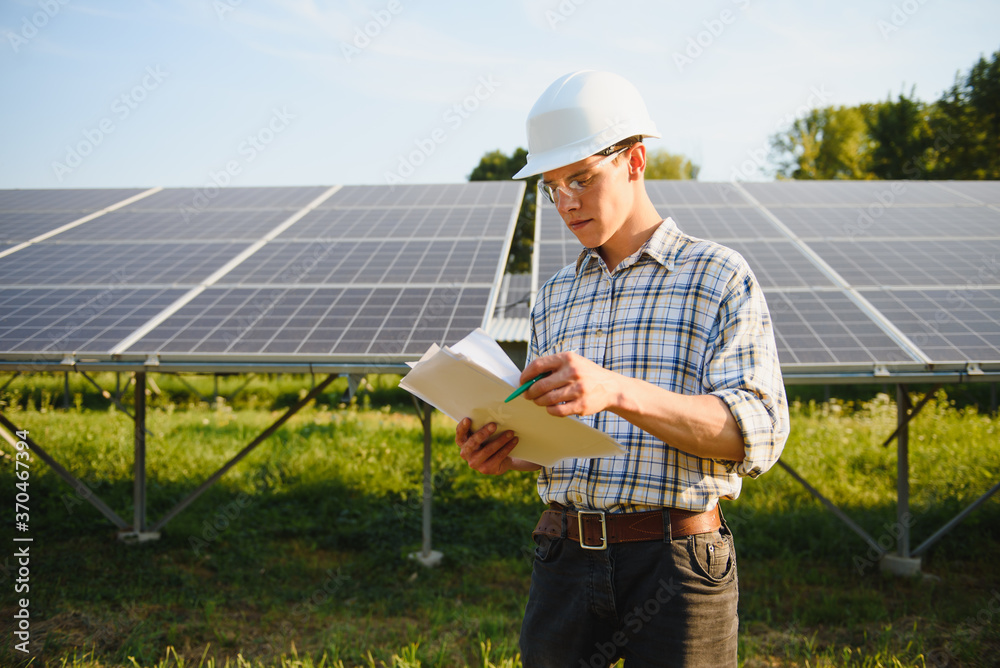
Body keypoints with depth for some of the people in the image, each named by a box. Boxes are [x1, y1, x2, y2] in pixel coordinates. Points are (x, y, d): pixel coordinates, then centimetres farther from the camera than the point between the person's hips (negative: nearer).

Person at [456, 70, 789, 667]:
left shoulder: (718, 276, -2)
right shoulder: (556, 296, 15)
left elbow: (759, 433, -14)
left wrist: (618, 392, -27)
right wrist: (506, 454, -3)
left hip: (675, 563, -4)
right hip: (565, 559, 4)